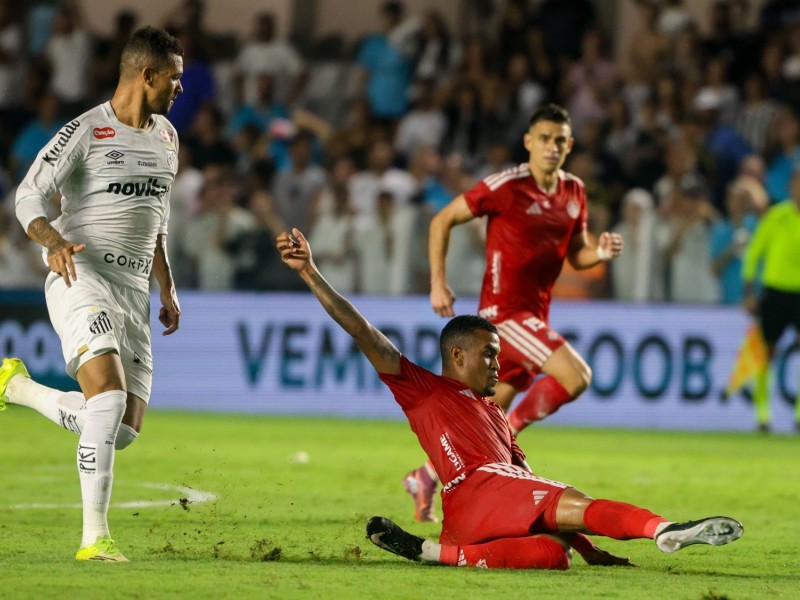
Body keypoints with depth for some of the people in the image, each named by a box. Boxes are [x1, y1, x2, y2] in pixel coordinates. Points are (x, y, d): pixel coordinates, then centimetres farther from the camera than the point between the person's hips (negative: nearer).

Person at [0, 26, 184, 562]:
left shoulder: (165, 136, 17)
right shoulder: (86, 131, -6)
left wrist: (168, 290, 24)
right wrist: (53, 241, -34)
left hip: (133, 291, 7)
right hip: (81, 278, -7)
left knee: (124, 431, 1)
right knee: (109, 396, -27)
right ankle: (95, 537, -26)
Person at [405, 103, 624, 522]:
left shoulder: (574, 192, 7)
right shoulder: (506, 187, -13)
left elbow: (576, 255, 16)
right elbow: (442, 221, -5)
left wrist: (601, 252, -7)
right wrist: (438, 283, -9)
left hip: (535, 315, 7)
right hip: (504, 310, -7)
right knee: (576, 376, -22)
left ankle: (425, 477, 25)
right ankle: (510, 431, -4)